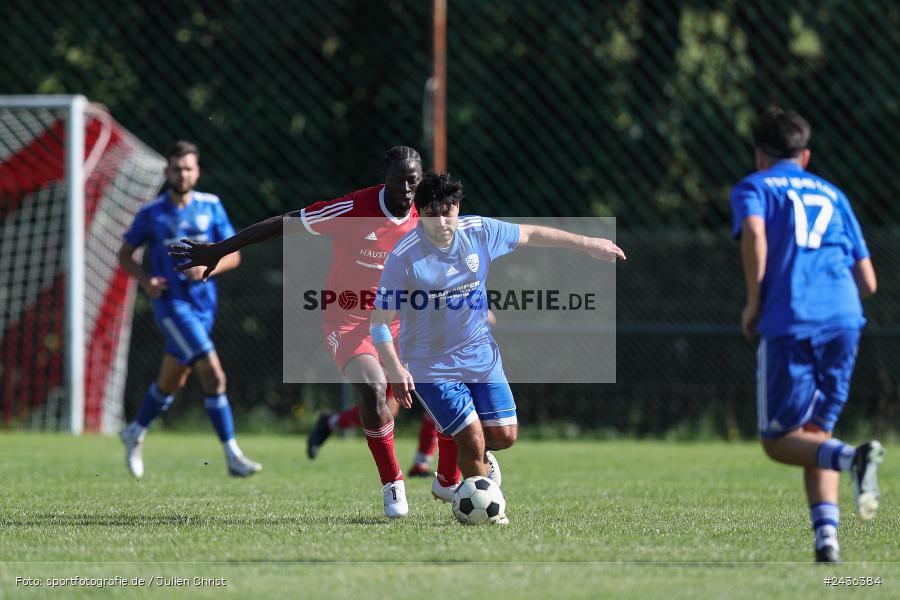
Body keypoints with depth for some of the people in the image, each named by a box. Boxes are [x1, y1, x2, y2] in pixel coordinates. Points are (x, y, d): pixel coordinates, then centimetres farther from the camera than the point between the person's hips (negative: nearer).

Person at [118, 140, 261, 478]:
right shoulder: (152, 213, -4)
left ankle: (135, 433, 43)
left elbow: (233, 255, 5)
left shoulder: (211, 207, 4)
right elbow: (125, 254, 7)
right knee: (213, 374, -18)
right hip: (172, 304, -5)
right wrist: (145, 280, -12)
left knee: (172, 382, 18)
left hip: (203, 303, 5)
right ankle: (233, 457, -16)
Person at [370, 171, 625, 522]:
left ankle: (450, 479, 34)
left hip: (480, 353, 5)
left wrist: (587, 244, 15)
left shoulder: (479, 232, -10)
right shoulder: (404, 258, -22)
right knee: (472, 437, -14)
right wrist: (394, 369, -29)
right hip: (431, 366, -5)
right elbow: (380, 321, -17)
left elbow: (529, 235, 9)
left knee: (505, 436, 2)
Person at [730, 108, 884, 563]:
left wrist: (754, 303, -3)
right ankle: (826, 540, -3)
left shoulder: (753, 187, 13)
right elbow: (867, 282, 19)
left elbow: (754, 232, -11)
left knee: (779, 440, 4)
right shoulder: (832, 194, 26)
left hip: (789, 324, -4)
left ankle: (851, 458, -26)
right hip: (844, 320, 4)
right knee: (815, 433, 15)